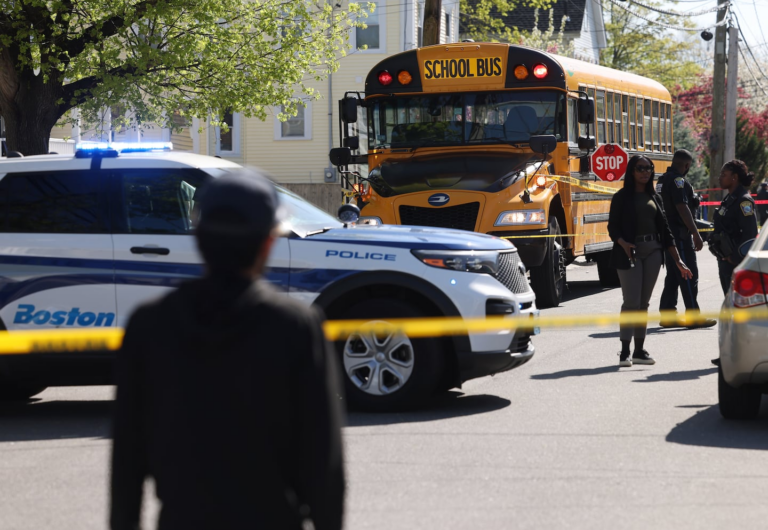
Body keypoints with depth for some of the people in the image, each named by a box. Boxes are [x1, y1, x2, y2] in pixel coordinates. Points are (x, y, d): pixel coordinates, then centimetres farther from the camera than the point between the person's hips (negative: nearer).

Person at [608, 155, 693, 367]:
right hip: (631, 252, -5)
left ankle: (639, 350, 13)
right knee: (631, 302, -9)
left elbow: (665, 230, 13)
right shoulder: (622, 197, -1)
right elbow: (613, 227, -5)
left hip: (652, 252, 5)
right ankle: (625, 351, -5)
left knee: (643, 302, 8)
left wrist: (678, 260, 9)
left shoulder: (654, 198, 13)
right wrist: (623, 244, -25)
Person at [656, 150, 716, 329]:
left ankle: (667, 315, 14)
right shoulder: (678, 180, -14)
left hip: (667, 233, 10)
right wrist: (696, 234, -20)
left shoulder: (662, 180, 16)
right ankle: (693, 317, -6)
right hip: (679, 234, -10)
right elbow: (682, 208, -20)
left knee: (673, 276, 13)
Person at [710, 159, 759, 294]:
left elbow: (750, 233, -21)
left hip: (736, 262, -10)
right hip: (725, 259, 10)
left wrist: (735, 257, -22)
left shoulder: (743, 201, -15)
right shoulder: (729, 199, 15)